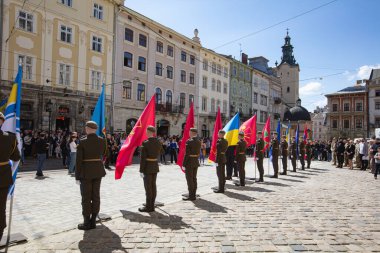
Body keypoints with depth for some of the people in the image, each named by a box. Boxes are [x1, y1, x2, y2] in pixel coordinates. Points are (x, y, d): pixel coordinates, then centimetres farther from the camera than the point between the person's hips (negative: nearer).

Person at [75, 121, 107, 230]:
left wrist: (77, 176, -5)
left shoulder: (83, 141, -13)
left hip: (85, 172, -4)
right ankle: (93, 221, 17)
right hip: (98, 171, 4)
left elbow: (79, 160, -12)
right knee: (95, 196, 10)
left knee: (86, 197, 5)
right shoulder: (102, 141, -1)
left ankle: (87, 223, 12)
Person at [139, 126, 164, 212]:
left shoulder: (145, 143, -17)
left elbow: (142, 158, -16)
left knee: (148, 187, 2)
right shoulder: (158, 142, 2)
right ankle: (152, 205, 22)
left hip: (147, 167, -6)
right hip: (155, 166, 6)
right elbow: (162, 152, 20)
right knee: (153, 186, 13)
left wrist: (141, 170, -12)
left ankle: (148, 207, 9)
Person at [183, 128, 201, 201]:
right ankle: (194, 194, 24)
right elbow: (198, 152, 10)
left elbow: (187, 153, -18)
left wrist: (184, 164, -13)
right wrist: (196, 159, 16)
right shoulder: (198, 141, 7)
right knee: (194, 178, 15)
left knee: (189, 179, 0)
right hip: (196, 162, 8)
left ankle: (191, 196, 4)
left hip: (189, 162, -8)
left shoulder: (189, 141, -16)